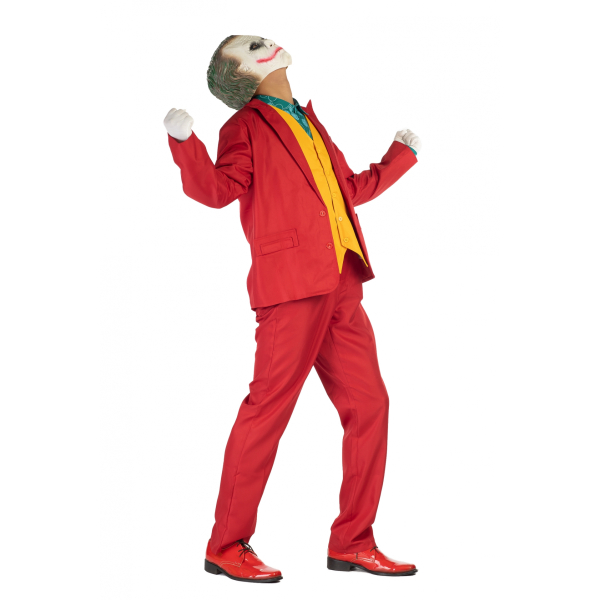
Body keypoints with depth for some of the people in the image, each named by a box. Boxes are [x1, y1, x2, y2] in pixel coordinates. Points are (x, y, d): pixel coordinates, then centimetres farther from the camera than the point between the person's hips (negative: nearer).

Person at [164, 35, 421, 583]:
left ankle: (352, 542, 15)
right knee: (269, 407, -8)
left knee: (369, 404, 6)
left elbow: (354, 189, 35)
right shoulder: (246, 126, 5)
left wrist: (402, 155, 45)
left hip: (340, 286, 8)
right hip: (291, 283, -7)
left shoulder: (309, 123, 26)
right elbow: (217, 189, -11)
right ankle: (227, 545, 1)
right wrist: (184, 141, -25)